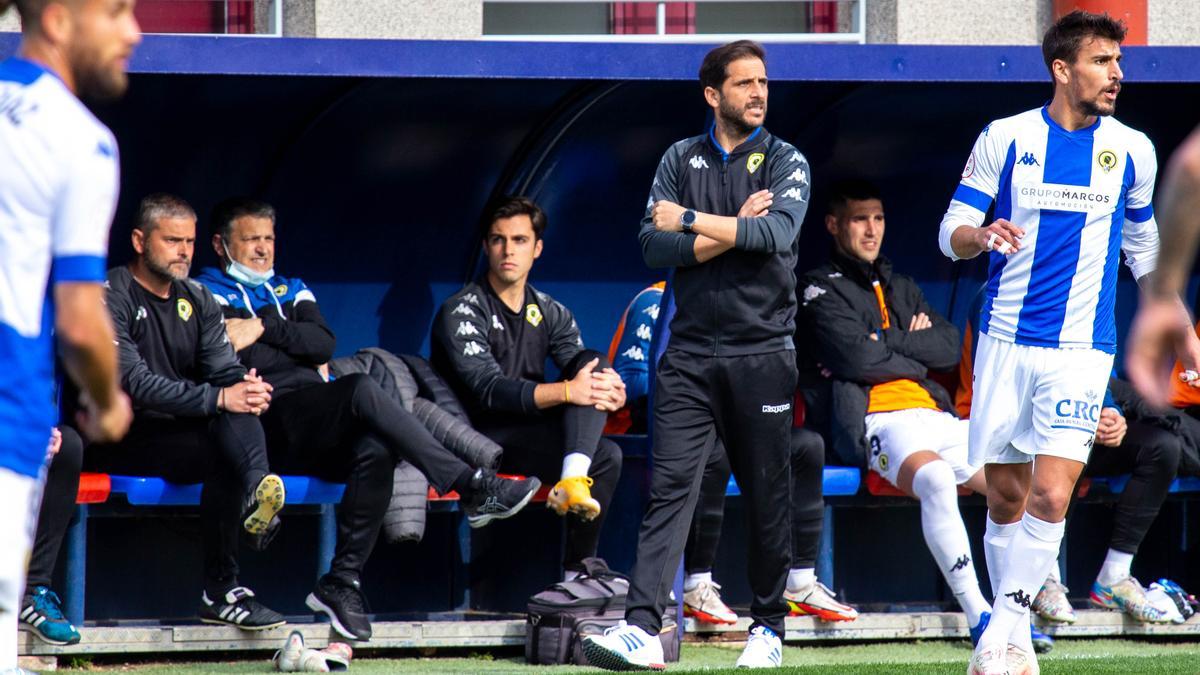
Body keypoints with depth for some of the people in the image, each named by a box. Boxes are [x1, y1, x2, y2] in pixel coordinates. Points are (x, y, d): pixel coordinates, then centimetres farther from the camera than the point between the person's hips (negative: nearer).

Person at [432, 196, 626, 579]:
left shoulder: (551, 313, 15)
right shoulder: (461, 312, -6)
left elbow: (582, 374, -1)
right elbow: (488, 389, -21)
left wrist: (610, 390, -28)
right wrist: (567, 391, -33)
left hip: (532, 435, 7)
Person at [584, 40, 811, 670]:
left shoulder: (786, 162, 4)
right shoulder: (681, 160, 10)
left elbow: (776, 233, -16)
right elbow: (654, 246, -2)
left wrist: (689, 220, -11)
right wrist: (733, 231, -11)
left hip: (762, 351, -1)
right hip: (691, 352, 1)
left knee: (765, 495, 5)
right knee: (670, 487, -9)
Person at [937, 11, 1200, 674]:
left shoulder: (1132, 150, 5)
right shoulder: (1004, 139, 1)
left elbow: (1143, 242, 21)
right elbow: (951, 232, 3)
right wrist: (983, 236, -19)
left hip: (1081, 349, 0)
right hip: (1005, 341, 0)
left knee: (1051, 495, -15)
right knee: (1005, 498, 5)